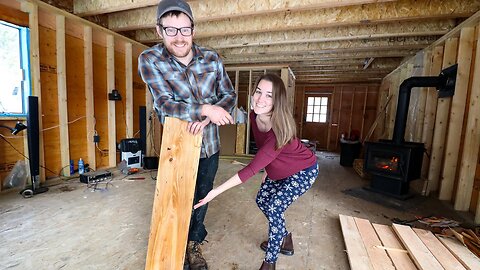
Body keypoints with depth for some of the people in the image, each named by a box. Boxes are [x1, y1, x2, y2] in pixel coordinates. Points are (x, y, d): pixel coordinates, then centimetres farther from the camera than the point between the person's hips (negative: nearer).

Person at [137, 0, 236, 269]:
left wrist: (207, 118, -21)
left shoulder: (212, 58, -5)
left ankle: (194, 244, 44)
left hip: (209, 144, 3)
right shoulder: (149, 60, -12)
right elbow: (165, 104, -20)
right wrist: (205, 109, -32)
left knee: (202, 196, 17)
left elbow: (230, 95, -3)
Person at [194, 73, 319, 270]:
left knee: (275, 208, -13)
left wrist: (217, 191, -39)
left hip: (303, 171, -7)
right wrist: (267, 169, 3)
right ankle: (285, 240, 38)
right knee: (262, 200, 13)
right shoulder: (254, 117, -18)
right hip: (278, 170, 8)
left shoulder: (281, 129, -40)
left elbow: (252, 168, -40)